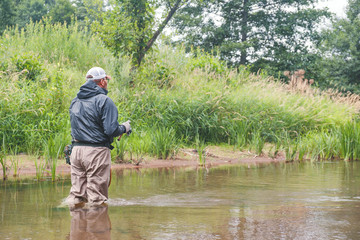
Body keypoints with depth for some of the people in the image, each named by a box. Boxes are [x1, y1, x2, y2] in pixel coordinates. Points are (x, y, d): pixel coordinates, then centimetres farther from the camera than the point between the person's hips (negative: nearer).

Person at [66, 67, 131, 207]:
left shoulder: (75, 101, 14)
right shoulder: (104, 101, -9)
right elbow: (111, 130, -16)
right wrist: (125, 128, 6)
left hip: (76, 149, 7)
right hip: (96, 152, -7)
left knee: (76, 198, 10)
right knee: (97, 202, -2)